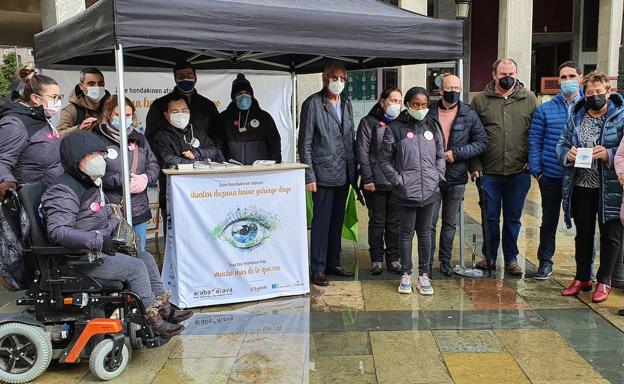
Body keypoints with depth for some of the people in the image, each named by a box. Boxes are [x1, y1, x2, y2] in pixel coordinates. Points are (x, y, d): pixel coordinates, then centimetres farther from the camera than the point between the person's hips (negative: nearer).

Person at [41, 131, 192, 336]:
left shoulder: (92, 183, 15)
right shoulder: (63, 190, -18)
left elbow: (106, 216, 27)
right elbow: (58, 231, -30)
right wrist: (98, 241, -35)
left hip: (97, 249, 10)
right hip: (79, 258, -10)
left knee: (145, 257, 5)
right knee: (135, 267, -18)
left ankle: (163, 307, 8)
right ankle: (152, 319, -8)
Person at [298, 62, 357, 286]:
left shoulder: (346, 103, 13)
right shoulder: (313, 103, -6)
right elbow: (305, 142, -8)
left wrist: (353, 171, 11)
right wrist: (309, 175, -13)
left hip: (343, 174, 6)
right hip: (323, 173, -6)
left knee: (337, 221, 13)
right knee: (321, 221, -2)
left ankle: (333, 263, 25)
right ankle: (318, 270, 6)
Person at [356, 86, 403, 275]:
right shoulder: (369, 122, 1)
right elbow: (362, 152, -4)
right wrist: (367, 178, -11)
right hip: (376, 182, -4)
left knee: (395, 221, 7)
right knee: (377, 221, 4)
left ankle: (393, 259, 17)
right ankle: (377, 259, 15)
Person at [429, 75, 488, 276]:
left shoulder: (469, 115, 1)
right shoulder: (429, 113, -1)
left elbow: (482, 141, 0)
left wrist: (457, 153, -11)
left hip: (457, 178, 1)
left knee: (450, 223, 13)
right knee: (429, 223, 1)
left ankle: (445, 261, 25)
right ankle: (427, 262, 12)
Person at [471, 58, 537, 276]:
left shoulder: (529, 99, 5)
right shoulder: (480, 100, 3)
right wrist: (475, 165, -4)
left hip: (519, 172, 1)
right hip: (489, 172, -1)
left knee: (513, 217, 11)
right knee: (490, 217, 8)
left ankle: (511, 258, 25)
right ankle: (489, 256, 24)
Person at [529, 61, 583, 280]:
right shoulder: (545, 110, 2)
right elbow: (534, 141, 1)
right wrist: (536, 170, -5)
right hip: (551, 176, 0)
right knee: (549, 221, 11)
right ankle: (545, 262, 23)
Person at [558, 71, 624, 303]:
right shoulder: (576, 117, 9)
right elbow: (562, 144, 12)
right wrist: (566, 154, -9)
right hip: (581, 187, 4)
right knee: (583, 234, 14)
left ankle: (604, 281, 20)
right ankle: (582, 277, 28)